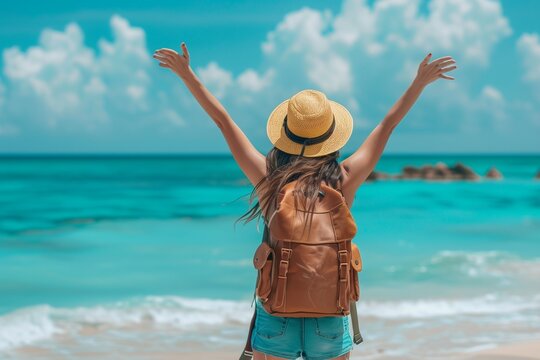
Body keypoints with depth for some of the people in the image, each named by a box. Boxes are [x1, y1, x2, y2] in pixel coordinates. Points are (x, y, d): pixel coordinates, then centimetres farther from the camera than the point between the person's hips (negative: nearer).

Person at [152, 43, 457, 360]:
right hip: (330, 323, 0)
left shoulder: (268, 179, -8)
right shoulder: (345, 180, -7)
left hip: (276, 321, 0)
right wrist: (421, 81, 16)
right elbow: (388, 124, 5)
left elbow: (223, 120, 2)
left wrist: (187, 73, 12)